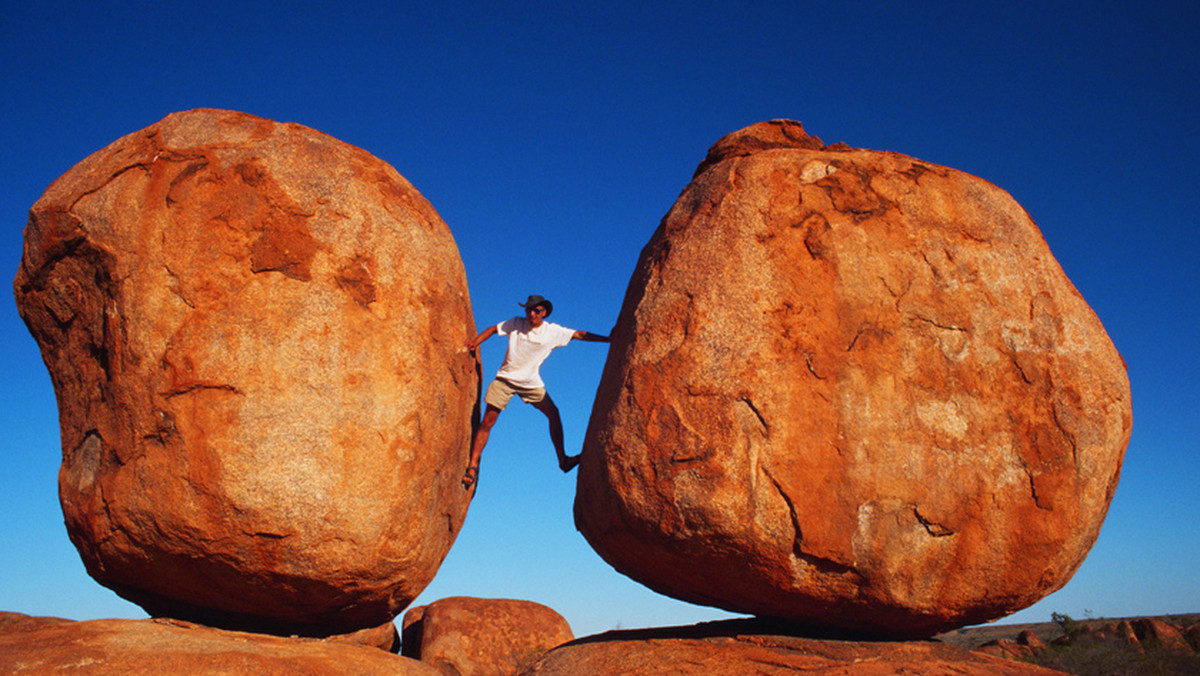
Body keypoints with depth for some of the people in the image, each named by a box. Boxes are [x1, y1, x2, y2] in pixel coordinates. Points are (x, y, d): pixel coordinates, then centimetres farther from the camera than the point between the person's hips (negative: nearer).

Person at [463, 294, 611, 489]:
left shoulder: (553, 331, -2)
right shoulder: (516, 324, -3)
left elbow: (580, 335, 0)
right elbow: (493, 329, 8)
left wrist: (609, 339, -1)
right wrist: (475, 343, -5)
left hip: (531, 383, 2)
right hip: (505, 378, -2)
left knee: (553, 413, -2)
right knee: (487, 421, -9)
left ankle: (563, 460, 11)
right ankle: (473, 465, -3)